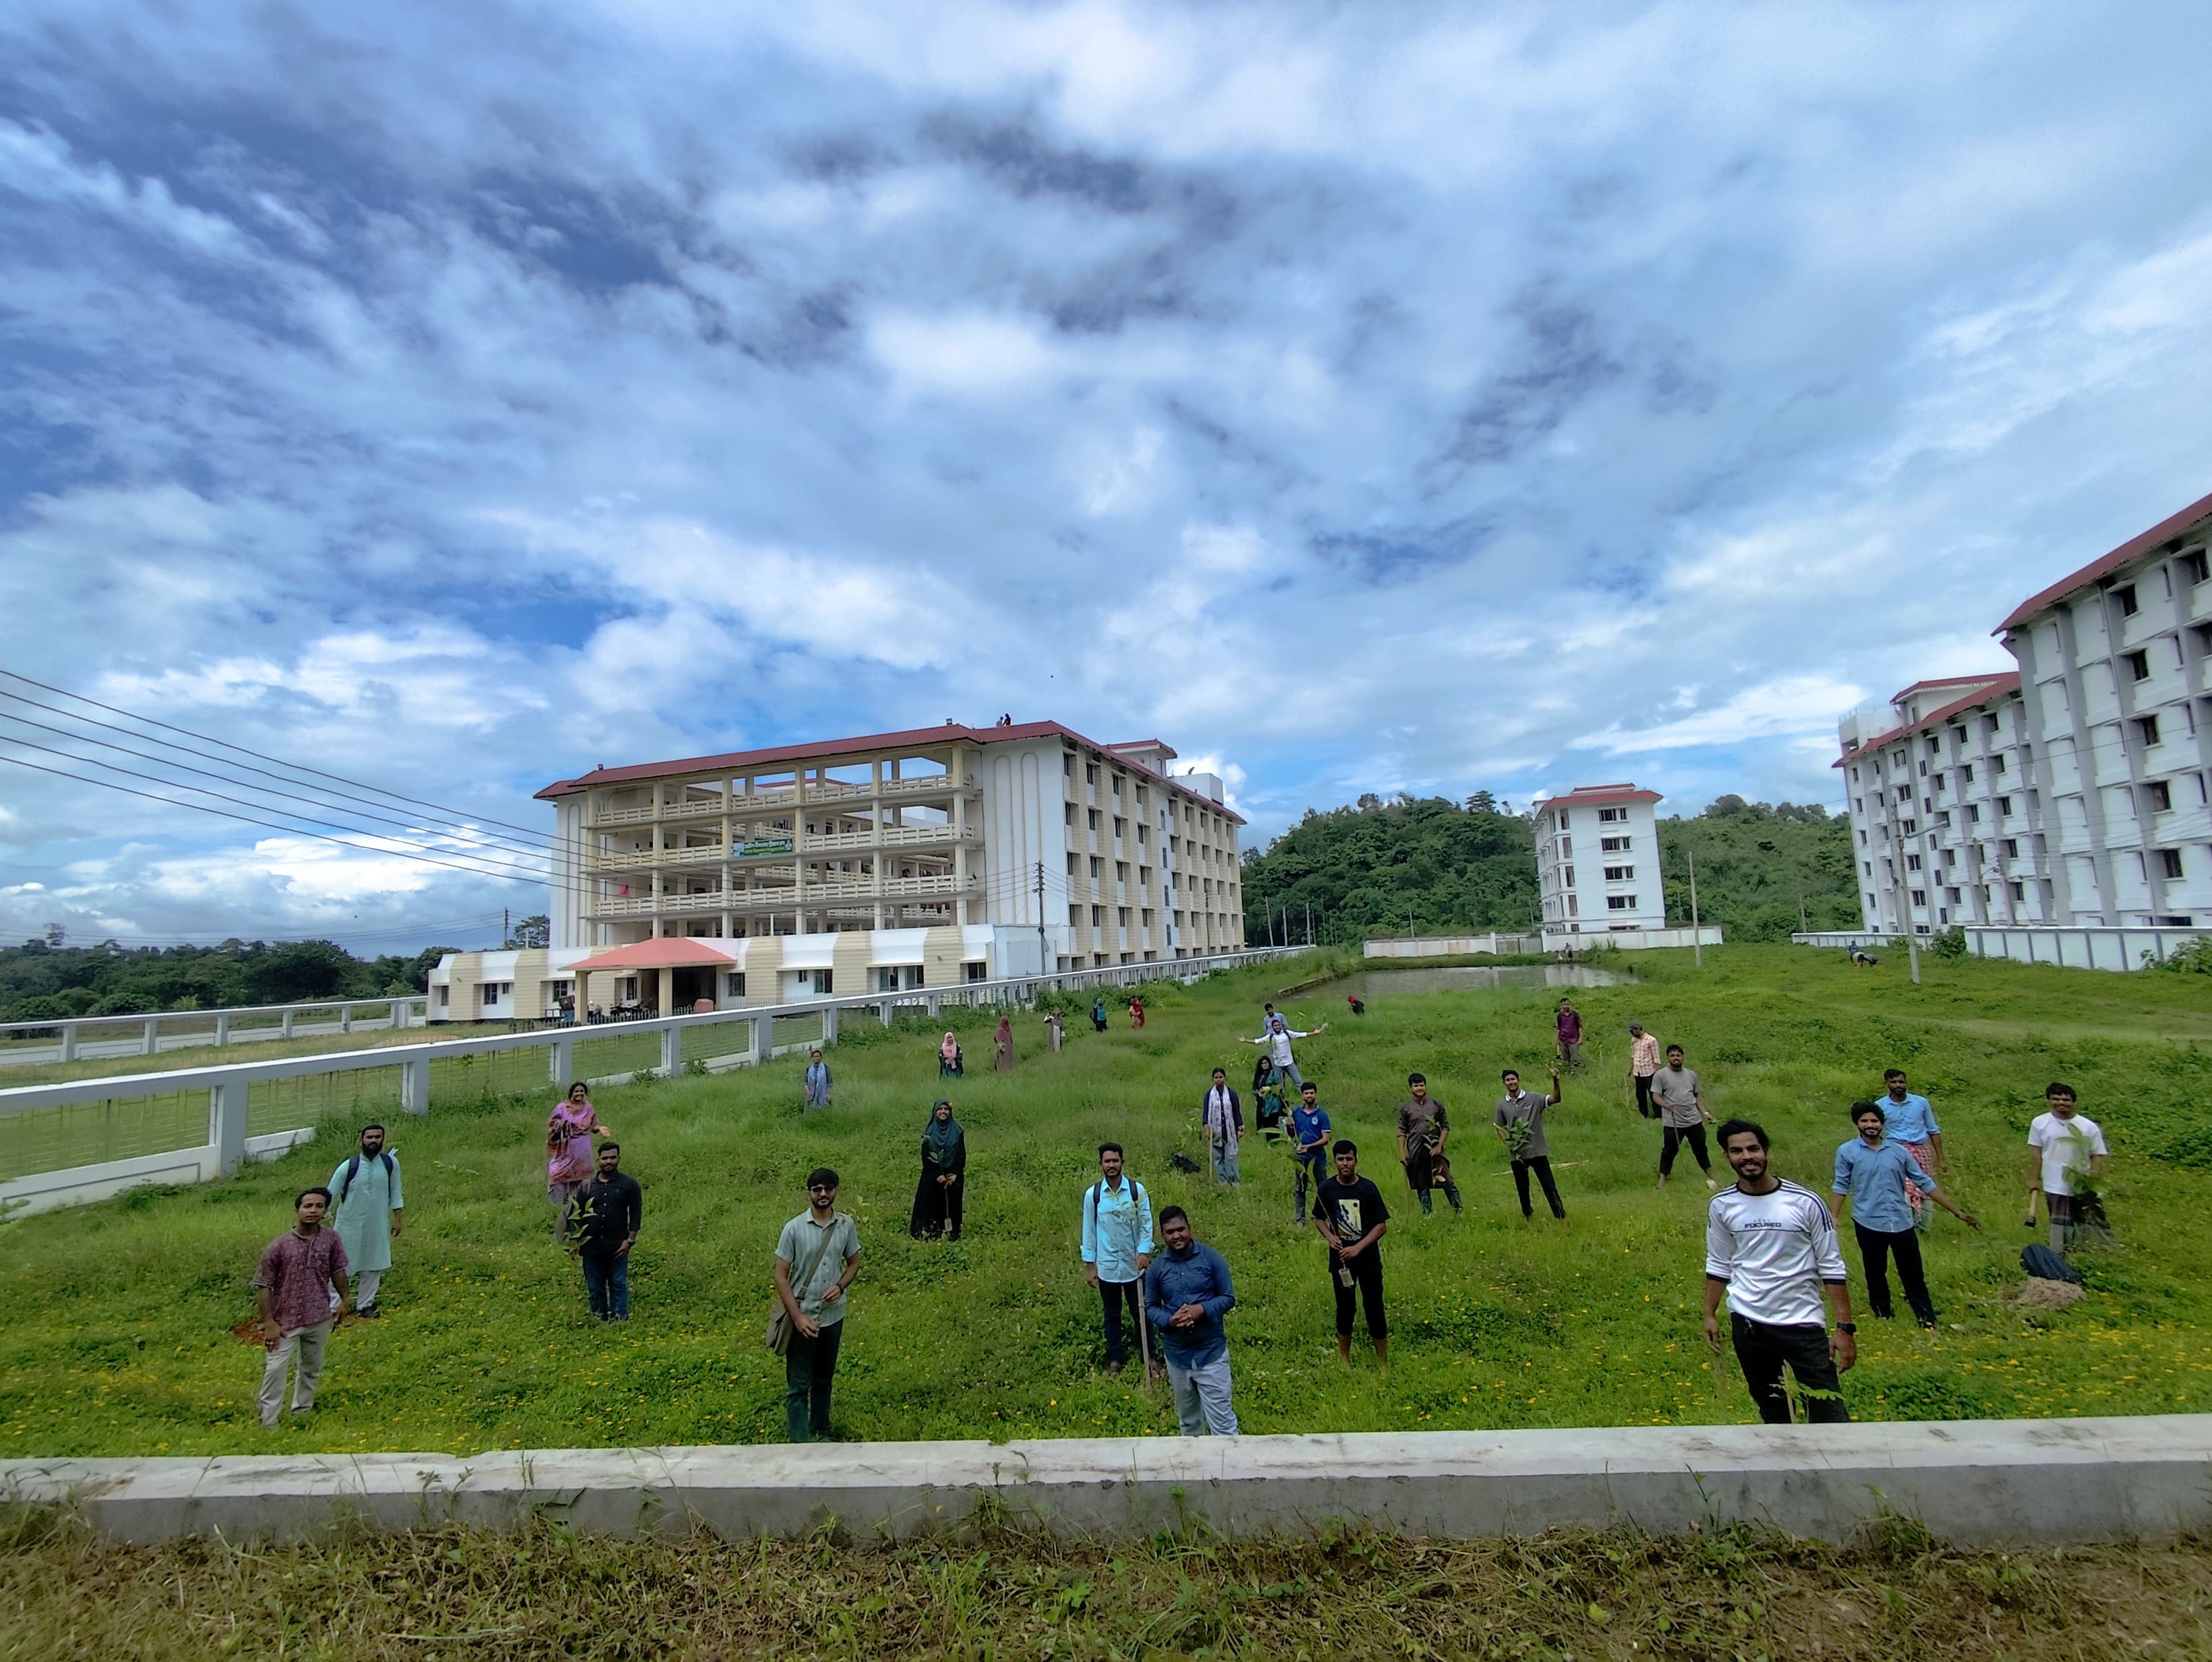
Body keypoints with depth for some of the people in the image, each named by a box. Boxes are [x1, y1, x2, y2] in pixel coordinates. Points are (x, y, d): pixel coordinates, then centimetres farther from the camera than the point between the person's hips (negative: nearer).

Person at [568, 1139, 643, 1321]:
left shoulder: (629, 1184, -1)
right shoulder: (588, 1185, 5)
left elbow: (636, 1214, 0)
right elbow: (577, 1215, 10)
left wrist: (630, 1240, -7)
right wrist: (576, 1243, 4)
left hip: (618, 1247, -3)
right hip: (591, 1247, 3)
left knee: (618, 1285, 2)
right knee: (594, 1288, 10)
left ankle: (619, 1320, 7)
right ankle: (599, 1320, 21)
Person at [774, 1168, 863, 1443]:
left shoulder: (846, 1225, -6)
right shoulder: (794, 1229, -15)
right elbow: (781, 1276, -11)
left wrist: (840, 1286, -12)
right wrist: (798, 1317, -15)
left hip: (833, 1316, 4)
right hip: (802, 1318, -4)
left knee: (824, 1380, 20)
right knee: (798, 1386, 3)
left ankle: (820, 1433, 37)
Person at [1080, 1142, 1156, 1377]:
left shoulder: (1137, 1190, -10)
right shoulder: (1092, 1195, -9)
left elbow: (1146, 1223, -4)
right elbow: (1089, 1230, -2)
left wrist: (1144, 1251, -17)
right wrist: (1089, 1265, 0)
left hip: (1134, 1264, 0)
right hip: (1106, 1266, 0)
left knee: (1140, 1312, 12)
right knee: (1112, 1314, 16)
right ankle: (1115, 1358, 34)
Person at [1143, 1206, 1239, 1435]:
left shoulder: (1211, 1257, -10)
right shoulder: (1157, 1267, -4)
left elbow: (1229, 1297, -5)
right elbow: (1150, 1307, 3)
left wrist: (1202, 1309, -22)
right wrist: (1169, 1320, -17)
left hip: (1211, 1351, -3)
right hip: (1176, 1354, 3)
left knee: (1222, 1419, -1)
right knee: (1188, 1418, 20)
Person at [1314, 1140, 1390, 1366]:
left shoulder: (1368, 1187, -12)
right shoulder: (1327, 1188, -6)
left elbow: (1381, 1225, -10)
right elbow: (1319, 1218, 7)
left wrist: (1358, 1248, -18)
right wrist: (1329, 1236, -12)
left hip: (1368, 1260, -2)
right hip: (1340, 1259, 2)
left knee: (1374, 1308, 6)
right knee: (1344, 1309, 13)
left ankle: (1383, 1361, 22)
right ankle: (1344, 1360, 30)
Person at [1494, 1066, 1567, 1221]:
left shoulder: (1534, 1098, -6)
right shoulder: (1502, 1104, 2)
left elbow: (1555, 1099, -20)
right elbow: (1499, 1127, 11)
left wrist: (1555, 1081, -36)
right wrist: (1507, 1142, -6)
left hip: (1537, 1151, -3)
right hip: (1517, 1154, 3)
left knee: (1550, 1187, -4)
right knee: (1522, 1188, 14)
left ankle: (1561, 1218, 1)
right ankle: (1528, 1216, 32)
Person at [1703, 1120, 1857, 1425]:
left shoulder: (1804, 1202, -10)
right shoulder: (1721, 1205, -2)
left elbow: (1832, 1267, -5)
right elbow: (1718, 1264, 9)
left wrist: (1845, 1327, -8)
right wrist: (1710, 1315, 5)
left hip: (1803, 1322, -2)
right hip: (1747, 1323, 3)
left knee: (1829, 1414, -5)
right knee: (1771, 1410, 16)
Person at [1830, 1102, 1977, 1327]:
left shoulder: (1898, 1151, 3)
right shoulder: (1847, 1152, -5)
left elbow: (1925, 1183, 8)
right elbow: (1841, 1186, -3)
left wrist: (1957, 1212, 8)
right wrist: (1833, 1216, -13)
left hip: (1901, 1222, 2)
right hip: (1868, 1224, -2)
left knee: (1914, 1274, 7)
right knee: (1875, 1274, 12)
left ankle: (1927, 1318, 18)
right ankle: (1882, 1315, 27)